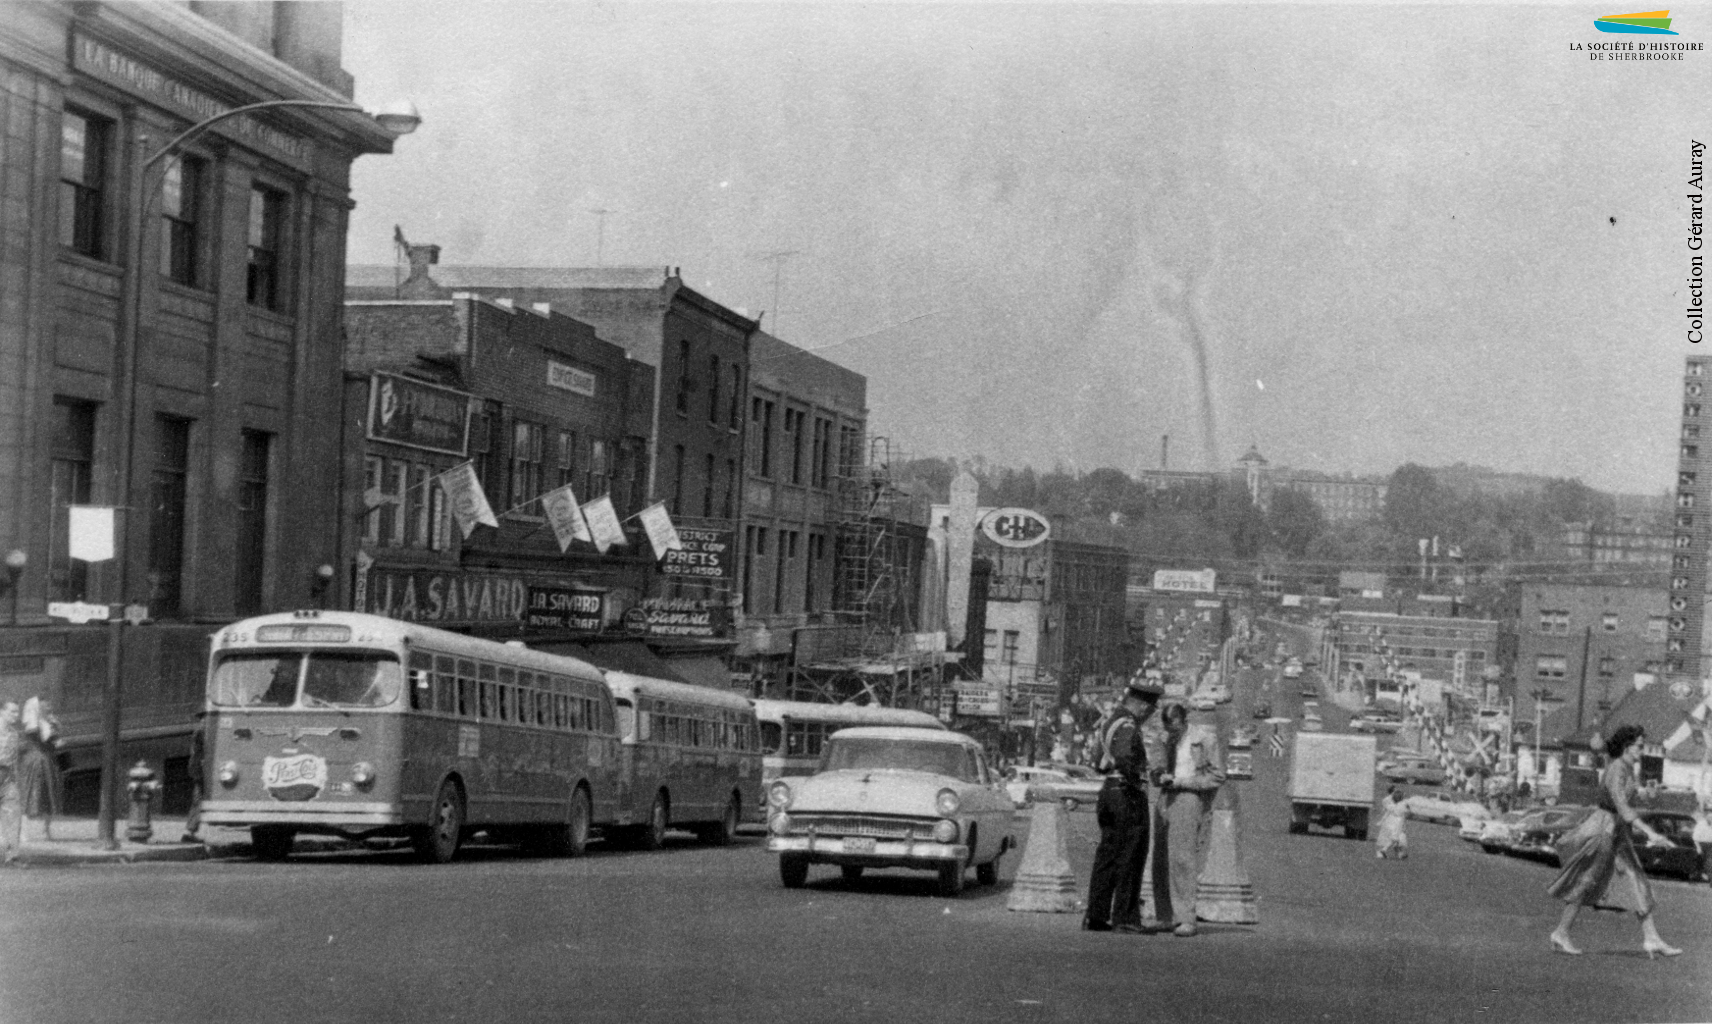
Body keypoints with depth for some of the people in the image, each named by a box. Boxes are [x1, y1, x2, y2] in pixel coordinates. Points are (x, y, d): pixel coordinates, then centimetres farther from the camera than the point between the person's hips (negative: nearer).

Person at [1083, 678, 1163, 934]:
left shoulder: (1110, 722, 14)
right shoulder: (1127, 727, -16)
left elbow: (1101, 764, 21)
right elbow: (1123, 758, -32)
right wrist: (1136, 780, -20)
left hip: (1109, 790, 9)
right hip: (1130, 796, -9)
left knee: (1107, 856, 11)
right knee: (1130, 859, -3)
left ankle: (1096, 916, 11)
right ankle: (1125, 918, -2)